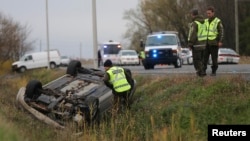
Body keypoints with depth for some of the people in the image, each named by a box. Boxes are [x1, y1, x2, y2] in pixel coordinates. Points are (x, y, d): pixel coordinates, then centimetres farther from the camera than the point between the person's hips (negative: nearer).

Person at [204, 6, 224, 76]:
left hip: (214, 43, -4)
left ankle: (214, 71, 9)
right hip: (206, 43, 4)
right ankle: (203, 71, 0)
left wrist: (220, 41, -14)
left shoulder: (218, 21, -3)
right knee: (204, 58, -2)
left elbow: (221, 32, -6)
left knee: (214, 58, 1)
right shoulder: (205, 21, 12)